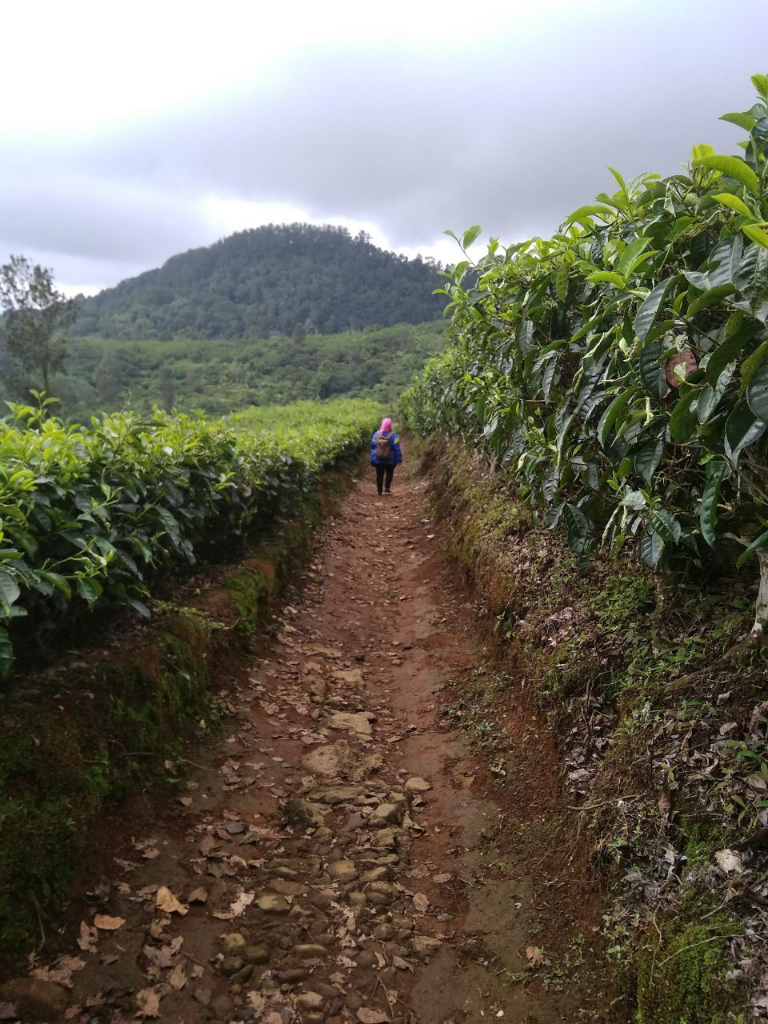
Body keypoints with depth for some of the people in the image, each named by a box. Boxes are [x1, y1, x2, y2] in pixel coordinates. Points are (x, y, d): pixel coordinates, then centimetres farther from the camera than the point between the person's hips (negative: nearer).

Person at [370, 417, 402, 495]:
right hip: (390, 460, -2)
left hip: (378, 459, 2)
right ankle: (387, 488, 4)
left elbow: (372, 446, 1)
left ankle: (379, 491, 10)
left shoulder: (376, 434, -5)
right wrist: (399, 459, -5)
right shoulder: (393, 436, -13)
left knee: (379, 475, 10)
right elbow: (397, 449, -11)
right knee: (389, 474, 17)